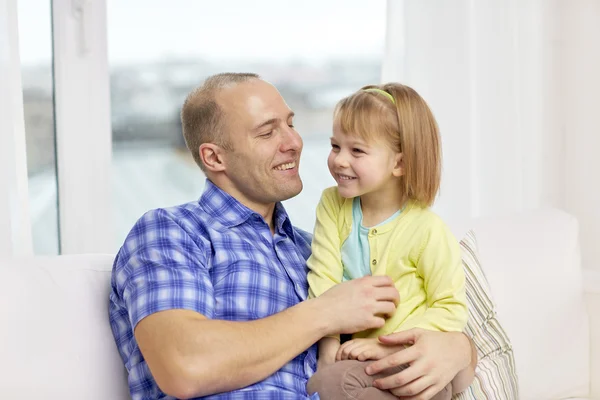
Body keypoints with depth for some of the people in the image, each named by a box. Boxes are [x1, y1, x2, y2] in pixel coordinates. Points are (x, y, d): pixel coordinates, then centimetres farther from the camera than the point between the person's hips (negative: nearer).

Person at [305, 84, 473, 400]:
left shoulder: (426, 230, -14)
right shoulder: (332, 205, -1)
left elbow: (451, 310, -11)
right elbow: (323, 283, -7)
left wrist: (387, 345, -19)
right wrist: (329, 349, -17)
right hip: (354, 354, 4)